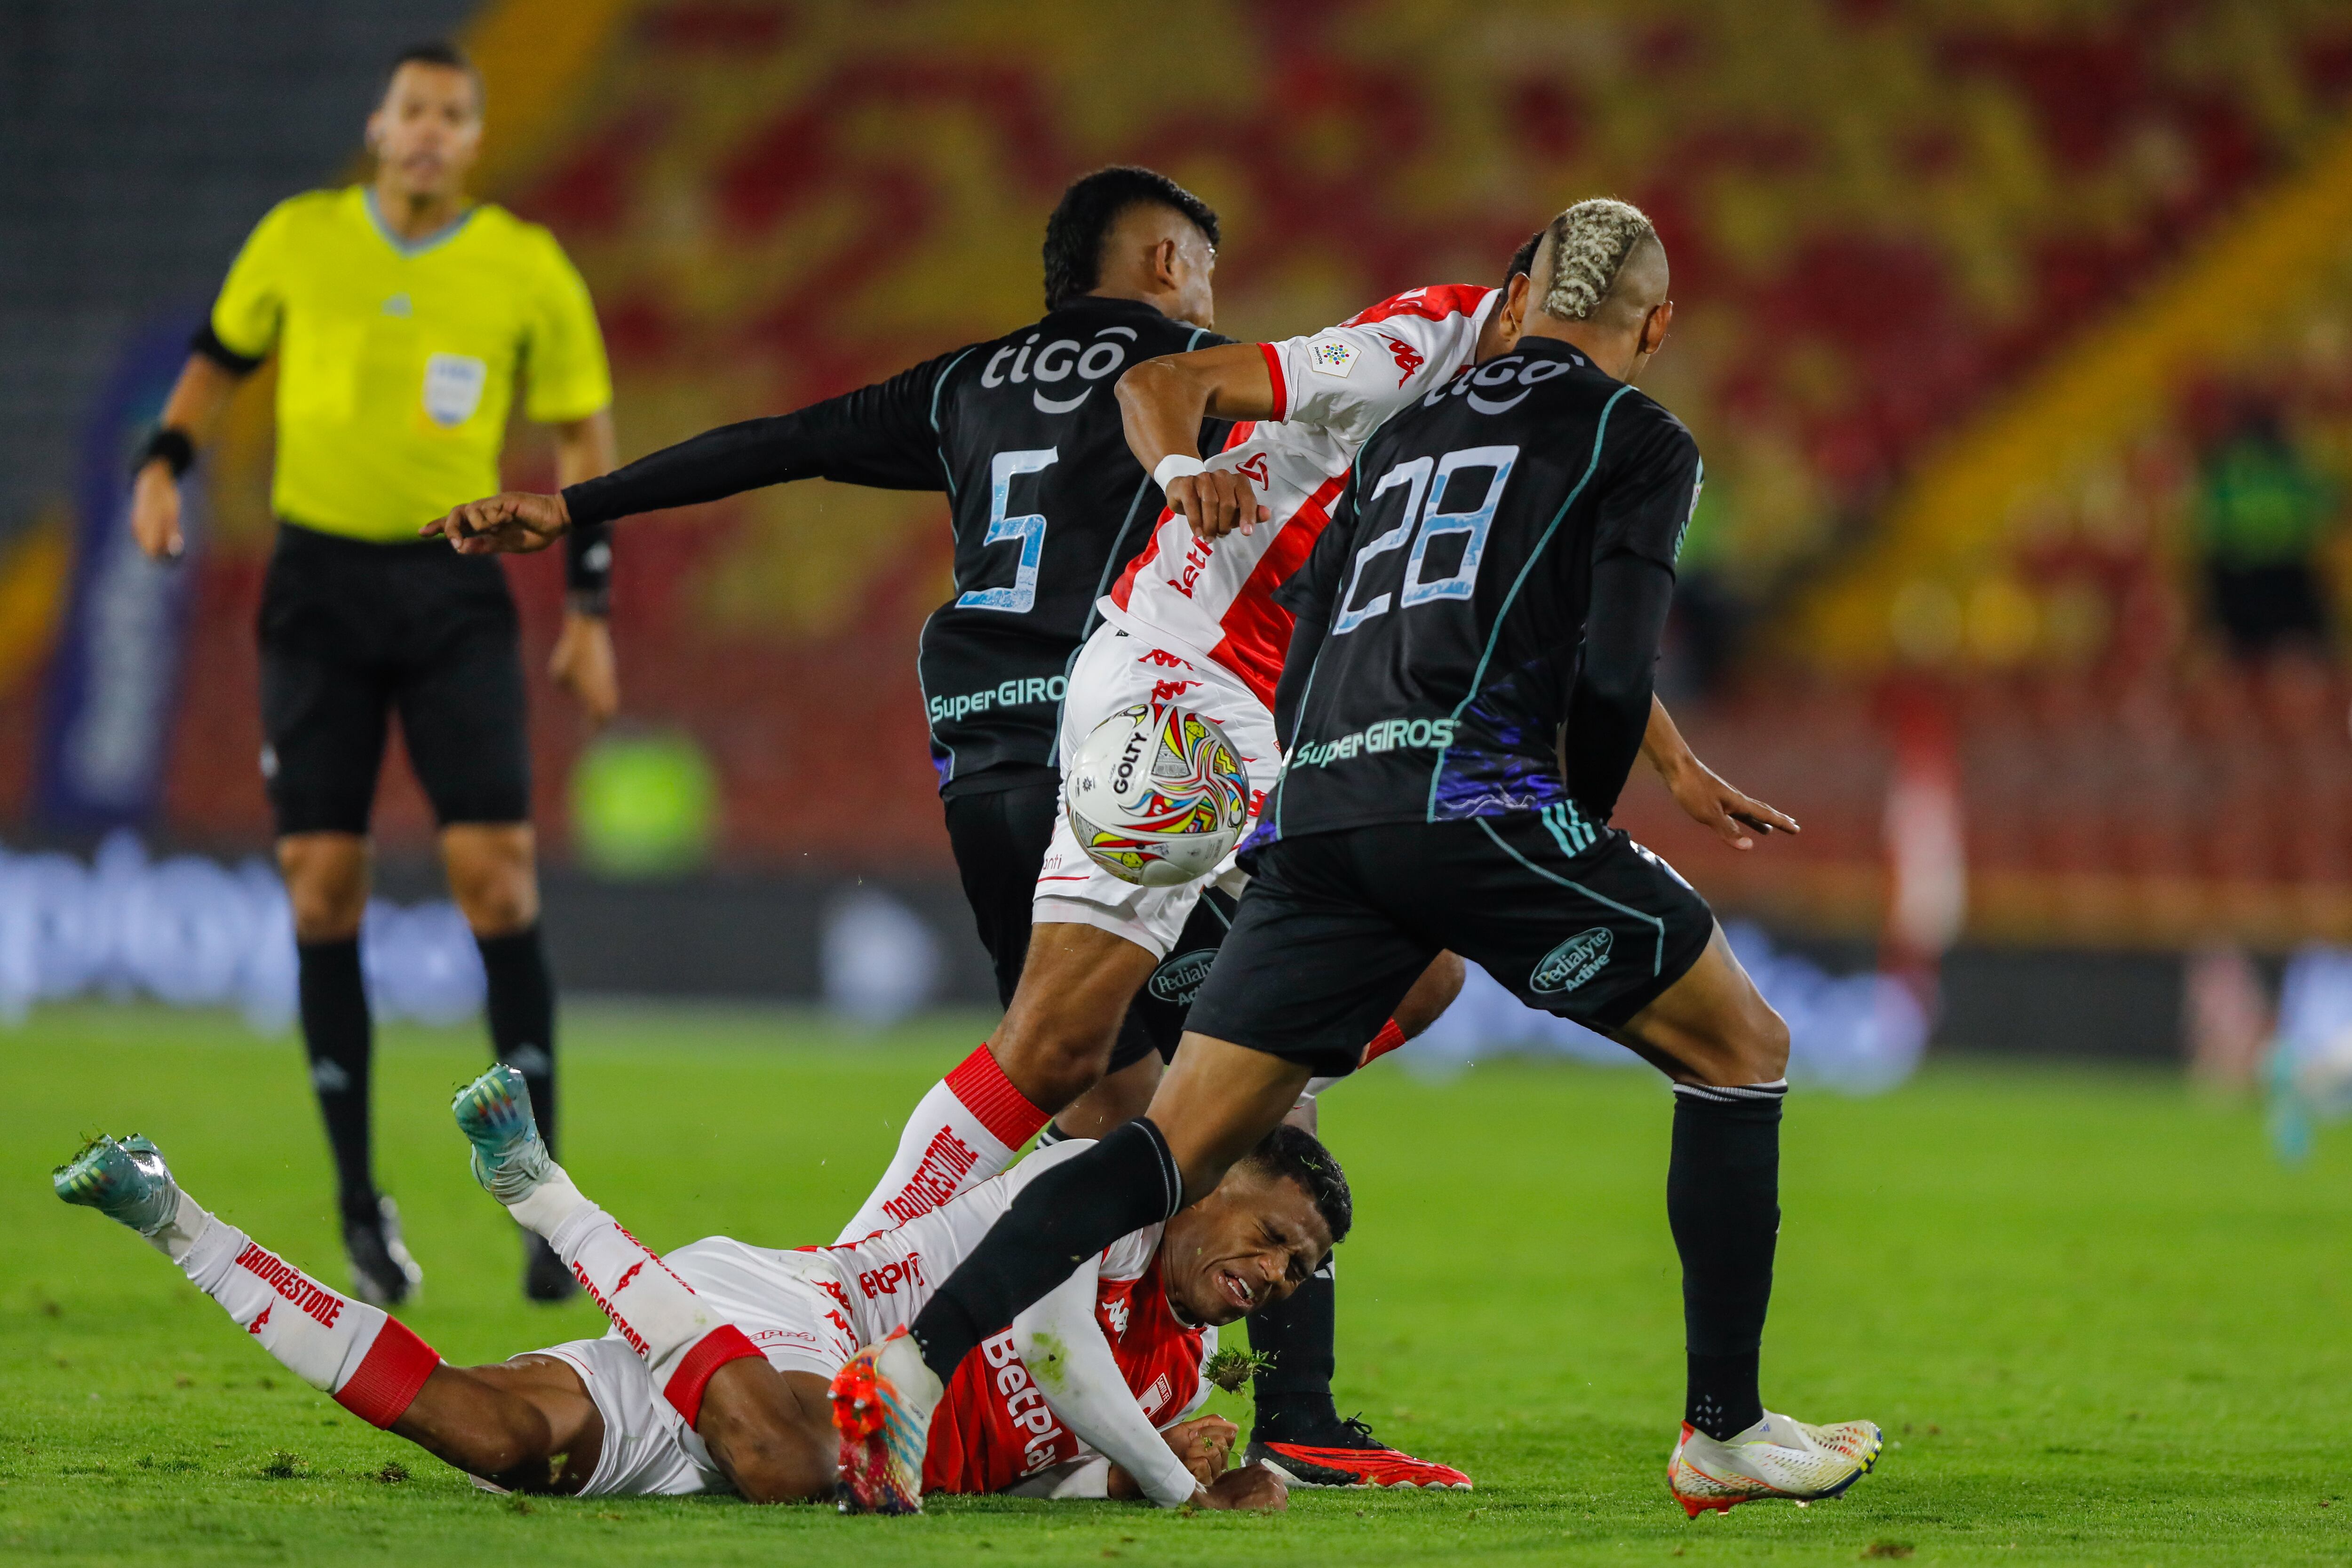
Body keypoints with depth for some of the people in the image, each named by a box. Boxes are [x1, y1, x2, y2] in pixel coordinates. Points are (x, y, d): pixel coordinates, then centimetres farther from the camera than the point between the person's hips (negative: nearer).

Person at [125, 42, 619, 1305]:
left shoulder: (526, 269, -2)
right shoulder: (298, 240, 2)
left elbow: (584, 431, 6)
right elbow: (221, 355, 18)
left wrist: (589, 605, 1)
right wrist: (163, 462, 1)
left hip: (454, 589, -1)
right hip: (319, 583, 1)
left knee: (495, 871, -11)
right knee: (323, 888, -3)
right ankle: (358, 1199, 7)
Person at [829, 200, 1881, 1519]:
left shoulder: (1408, 430, 27)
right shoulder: (1642, 442, 9)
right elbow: (1610, 677, -5)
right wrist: (1582, 830, 12)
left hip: (1318, 815, 6)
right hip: (1471, 795, -6)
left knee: (1185, 1140, 5)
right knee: (1743, 1051, 12)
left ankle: (921, 1354, -13)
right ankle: (1724, 1432, 12)